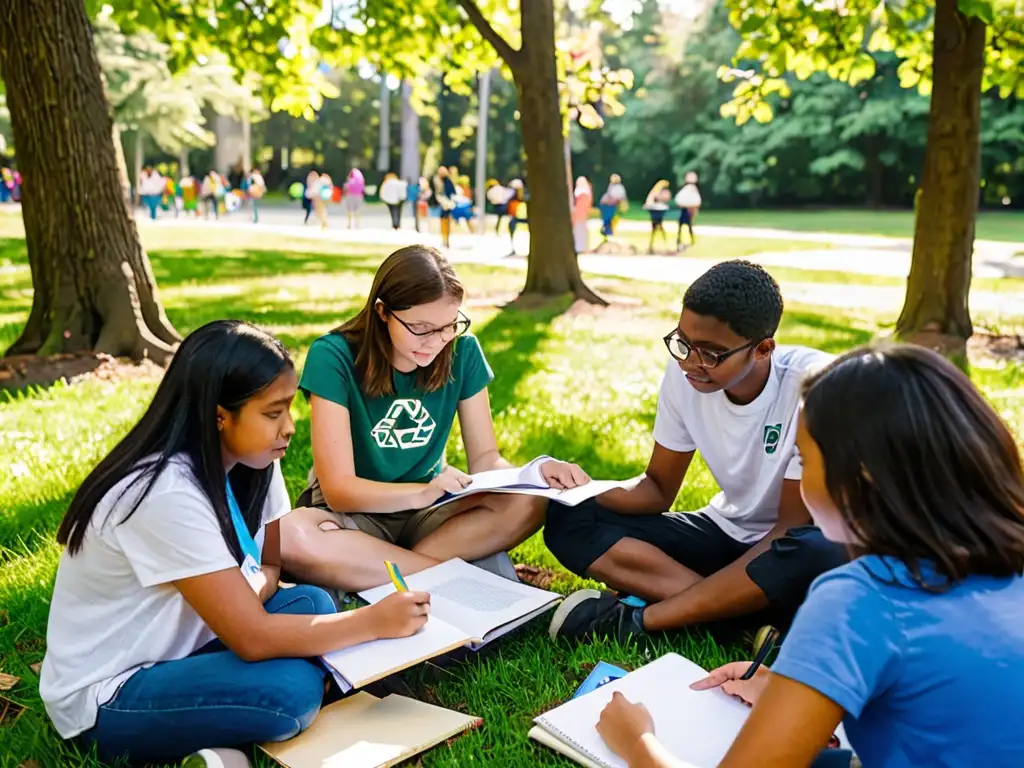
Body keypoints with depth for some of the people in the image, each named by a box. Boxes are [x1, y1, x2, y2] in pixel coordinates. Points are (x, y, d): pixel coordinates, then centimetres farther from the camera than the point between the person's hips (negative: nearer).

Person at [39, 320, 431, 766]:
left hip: (173, 651, 8)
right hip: (105, 699, -8)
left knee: (314, 603, -8)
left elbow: (269, 566, 6)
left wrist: (249, 593, -18)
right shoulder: (167, 493, -29)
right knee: (291, 689, -27)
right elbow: (252, 640, -29)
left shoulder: (248, 461, -6)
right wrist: (376, 622, -22)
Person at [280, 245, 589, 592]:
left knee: (528, 504, -24)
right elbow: (338, 487, -22)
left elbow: (485, 457, -4)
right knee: (290, 536, -36)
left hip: (428, 515, 3)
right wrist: (422, 492, -39)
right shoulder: (333, 358, -19)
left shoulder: (462, 352, -8)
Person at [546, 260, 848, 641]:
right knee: (569, 521, -14)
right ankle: (751, 614, -21)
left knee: (819, 556, -40)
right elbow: (659, 488, -1)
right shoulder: (683, 373, -14)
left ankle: (634, 620, -23)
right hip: (726, 531, 4)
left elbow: (792, 525, -20)